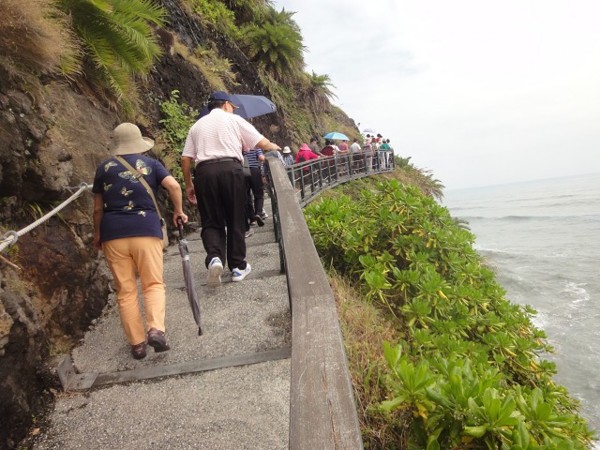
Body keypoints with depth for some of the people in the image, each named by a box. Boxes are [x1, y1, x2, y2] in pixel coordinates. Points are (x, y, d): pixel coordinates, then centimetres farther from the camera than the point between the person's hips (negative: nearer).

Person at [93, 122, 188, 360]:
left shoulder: (104, 167, 12)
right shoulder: (150, 163, 8)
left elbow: (98, 208, 14)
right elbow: (174, 186, -8)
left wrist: (97, 234, 26)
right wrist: (178, 211, 5)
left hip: (113, 233, 1)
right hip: (146, 230, -1)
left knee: (125, 291, 7)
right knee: (153, 284, 6)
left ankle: (137, 343, 9)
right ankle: (156, 329, -14)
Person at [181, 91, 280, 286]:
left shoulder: (197, 125, 20)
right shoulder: (234, 119, 12)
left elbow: (186, 158, 13)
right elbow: (262, 143, 10)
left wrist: (189, 185, 20)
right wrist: (273, 146, 31)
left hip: (204, 171, 3)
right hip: (230, 169, -2)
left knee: (211, 221, 7)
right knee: (236, 220, 6)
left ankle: (214, 257, -18)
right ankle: (237, 266, 12)